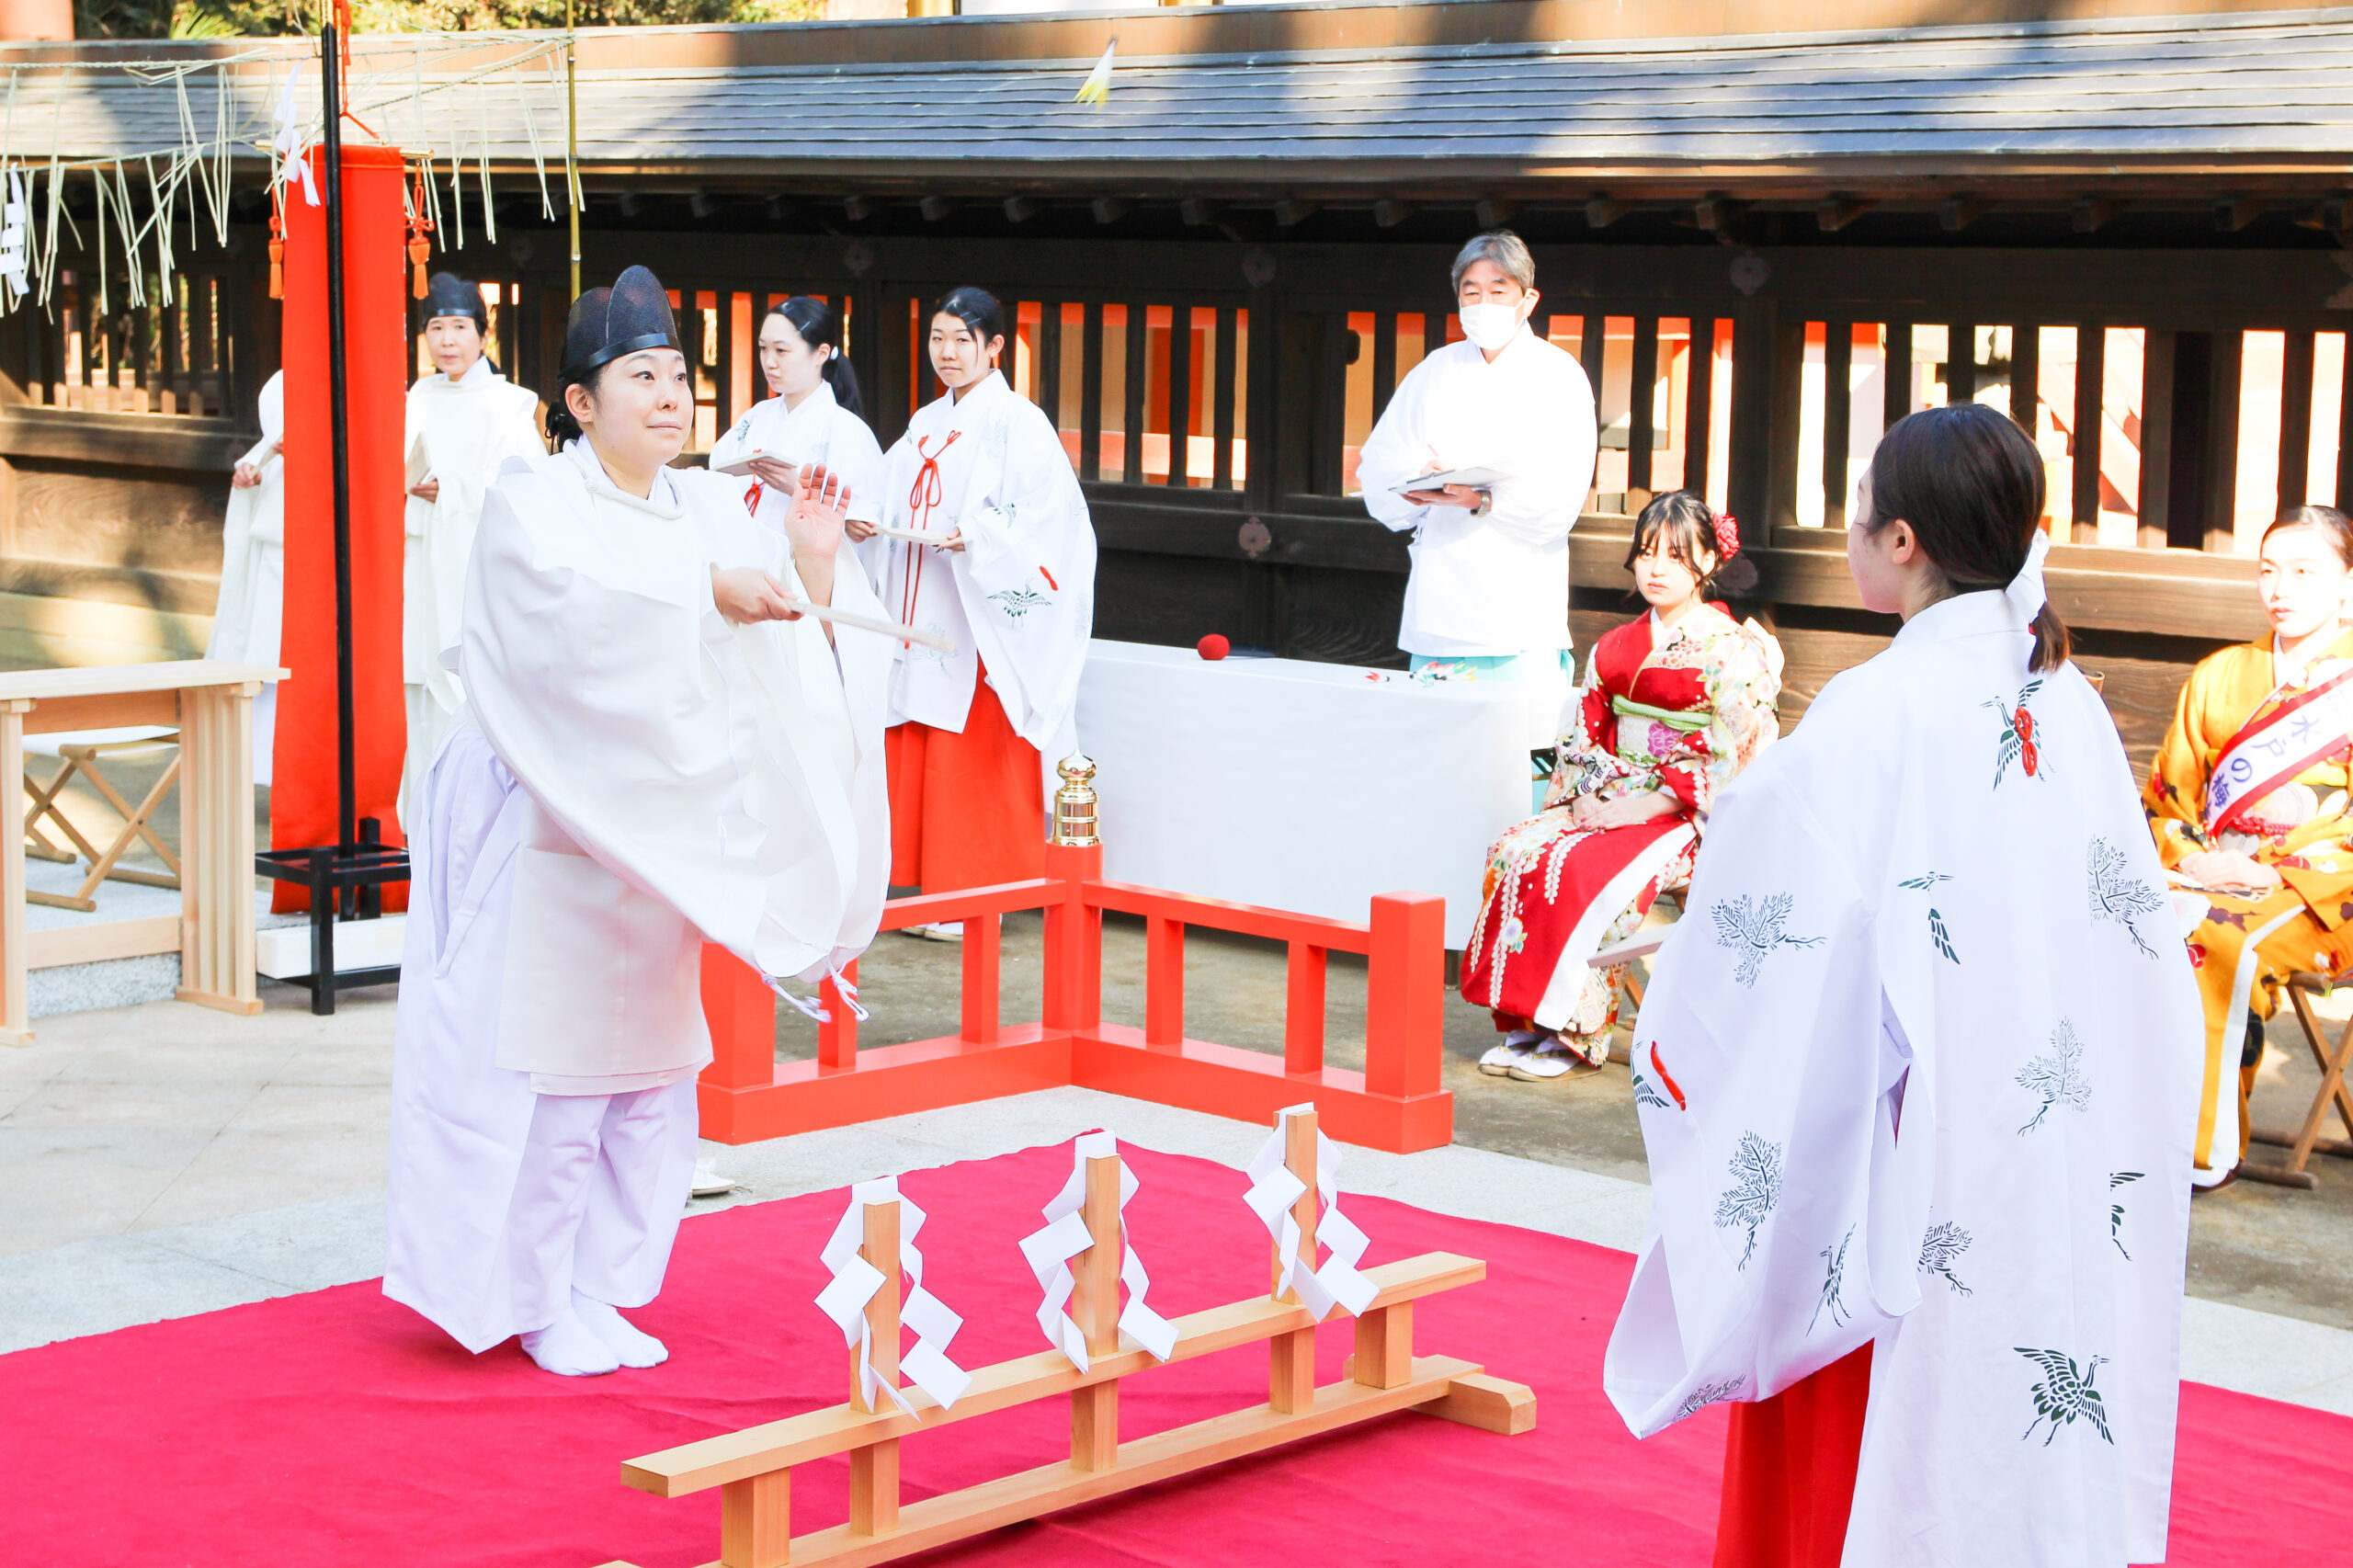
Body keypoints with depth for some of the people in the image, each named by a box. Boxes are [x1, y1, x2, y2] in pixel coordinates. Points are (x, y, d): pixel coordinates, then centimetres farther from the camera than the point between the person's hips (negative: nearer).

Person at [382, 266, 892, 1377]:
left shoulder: (709, 510, 11)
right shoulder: (531, 500, -5)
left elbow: (786, 658, 3)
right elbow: (578, 602, -27)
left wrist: (812, 567, -14)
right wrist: (710, 591, -35)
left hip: (658, 840, 6)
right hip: (549, 830, -6)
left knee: (651, 1076, 10)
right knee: (547, 1071, -5)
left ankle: (595, 1287, 21)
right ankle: (538, 1301, 7)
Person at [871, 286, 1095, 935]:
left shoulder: (1015, 420, -5)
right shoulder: (926, 425, 18)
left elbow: (1046, 515, -13)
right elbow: (897, 506, 20)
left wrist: (974, 535, -24)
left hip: (980, 620, -7)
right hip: (921, 612, 7)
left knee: (971, 755, -6)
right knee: (913, 754, 5)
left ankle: (977, 896, 2)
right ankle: (931, 886, 13)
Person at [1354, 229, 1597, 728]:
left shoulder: (1558, 376, 2)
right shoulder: (1435, 372, 16)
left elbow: (1558, 499, -10)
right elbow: (1376, 466, 10)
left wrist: (1479, 500, -24)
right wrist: (1414, 482, -12)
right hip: (1436, 608, 4)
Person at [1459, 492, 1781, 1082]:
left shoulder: (1735, 651, -6)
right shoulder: (1615, 649, 14)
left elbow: (1725, 759, -13)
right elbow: (1583, 736, 16)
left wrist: (1641, 808, -18)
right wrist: (1590, 795, -4)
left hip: (1688, 815, -6)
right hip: (1607, 803, 7)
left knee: (1585, 869, -31)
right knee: (1516, 850, -19)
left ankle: (1577, 1034, -22)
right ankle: (1526, 1020, -17)